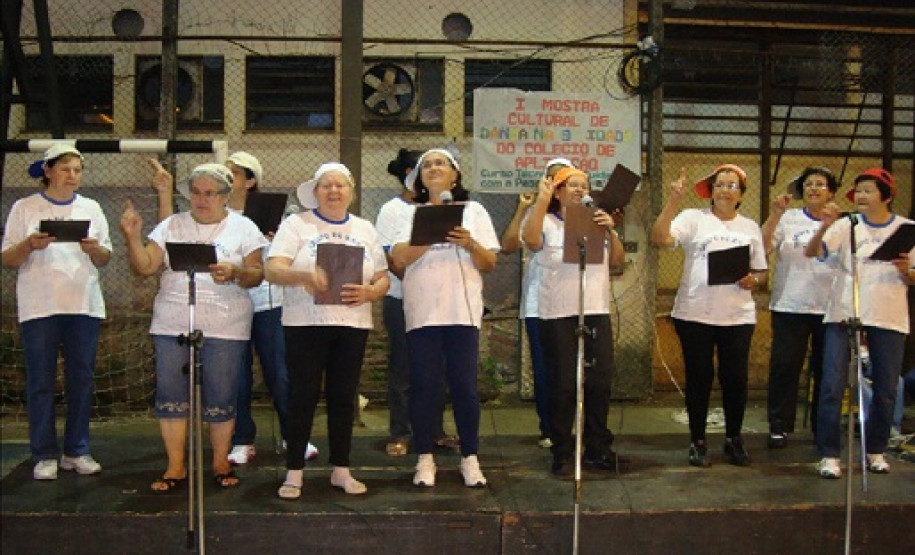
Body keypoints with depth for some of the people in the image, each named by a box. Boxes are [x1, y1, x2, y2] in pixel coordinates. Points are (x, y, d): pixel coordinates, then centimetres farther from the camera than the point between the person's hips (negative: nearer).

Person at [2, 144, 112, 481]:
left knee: (82, 380, 5)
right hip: (39, 307, -2)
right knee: (40, 382, 1)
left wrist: (94, 249, -10)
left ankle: (76, 451, 14)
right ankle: (45, 455, 9)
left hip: (84, 305, 2)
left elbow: (105, 260, 12)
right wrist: (29, 245, -17)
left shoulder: (91, 209, 12)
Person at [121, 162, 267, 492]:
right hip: (171, 325, 2)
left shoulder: (244, 228, 5)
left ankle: (221, 463, 19)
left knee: (221, 399, 2)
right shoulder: (171, 226, 9)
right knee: (171, 395, 4)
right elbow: (144, 268, 3)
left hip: (225, 328, -2)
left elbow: (256, 276, -1)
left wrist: (235, 273, -20)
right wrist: (132, 237, -11)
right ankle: (176, 467, 16)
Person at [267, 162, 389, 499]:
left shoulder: (365, 229, 14)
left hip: (353, 325, 3)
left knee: (343, 398, 7)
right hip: (305, 324, -3)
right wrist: (304, 275, -29)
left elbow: (383, 280, 12)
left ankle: (341, 470, 18)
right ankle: (293, 473, 9)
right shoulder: (296, 224, 3)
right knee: (303, 397, -1)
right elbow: (273, 270, -9)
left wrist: (369, 292, -11)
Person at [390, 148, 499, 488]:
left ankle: (470, 458, 10)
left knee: (464, 385, -1)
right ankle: (425, 459, 11)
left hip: (463, 311, 0)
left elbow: (490, 264, 6)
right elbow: (399, 259, -3)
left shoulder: (473, 211, 13)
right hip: (422, 312, 1)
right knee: (423, 385, 1)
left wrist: (470, 245, -14)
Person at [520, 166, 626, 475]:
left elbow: (617, 263, 10)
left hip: (597, 313, 4)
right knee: (562, 386, 0)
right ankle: (562, 452, 10)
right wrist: (542, 199, -19)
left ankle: (598, 448, 19)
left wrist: (611, 232, -5)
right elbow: (531, 240, -21)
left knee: (600, 383, 6)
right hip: (557, 316, -4)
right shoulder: (547, 222, 2)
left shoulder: (597, 223, 15)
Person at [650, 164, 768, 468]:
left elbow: (761, 272, 15)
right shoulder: (693, 218, 1)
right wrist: (673, 201, -21)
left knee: (735, 378, 5)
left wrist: (752, 280, -7)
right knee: (699, 377, 4)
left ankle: (734, 439, 24)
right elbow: (659, 238, -15)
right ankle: (697, 441, 18)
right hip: (695, 314, -3)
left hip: (738, 315, 3)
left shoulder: (750, 227, 13)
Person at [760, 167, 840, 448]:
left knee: (827, 370, 9)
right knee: (784, 367, 0)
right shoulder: (788, 219, 2)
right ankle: (779, 427, 9)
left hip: (830, 308, 2)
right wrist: (775, 214, -17)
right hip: (790, 306, -2)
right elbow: (762, 248, -10)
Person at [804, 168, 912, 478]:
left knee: (886, 389, 8)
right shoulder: (846, 226, 0)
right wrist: (824, 227, -31)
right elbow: (811, 253, -13)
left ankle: (875, 451, 26)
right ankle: (829, 455, 3)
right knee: (832, 386, -6)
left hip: (889, 317, 2)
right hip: (844, 313, -2)